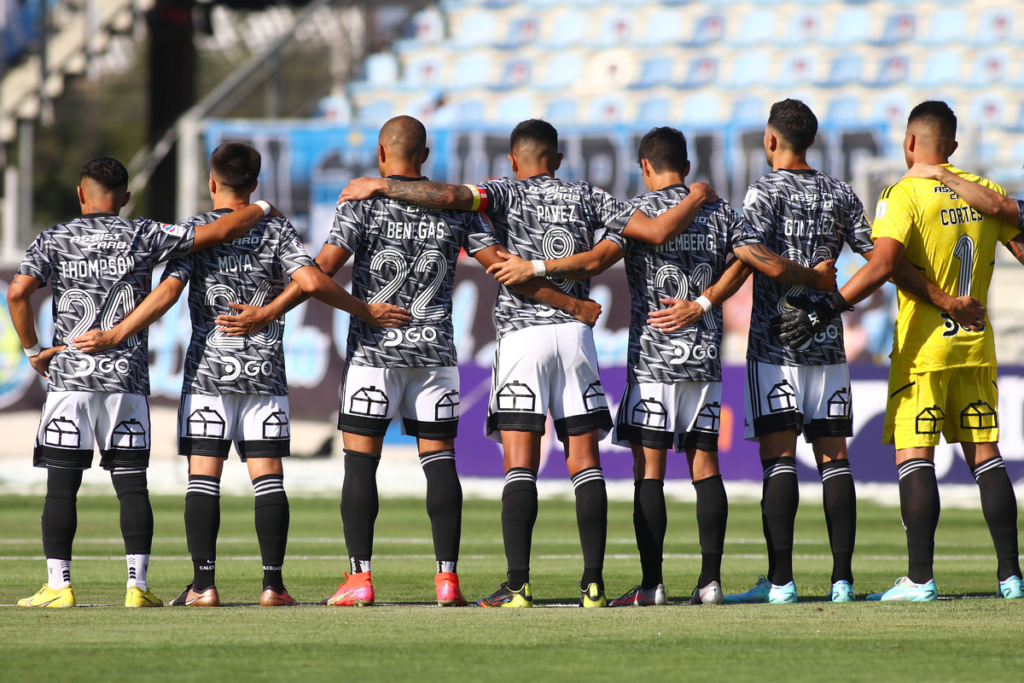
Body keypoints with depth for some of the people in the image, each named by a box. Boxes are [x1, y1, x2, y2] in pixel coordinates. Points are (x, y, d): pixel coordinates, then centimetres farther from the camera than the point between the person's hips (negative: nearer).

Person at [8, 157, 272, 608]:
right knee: (131, 483, 3)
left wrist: (33, 350, 3)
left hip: (69, 373, -1)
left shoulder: (56, 239, 4)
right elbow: (218, 232, 0)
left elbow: (18, 292, -9)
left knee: (62, 485, 1)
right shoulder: (145, 236, 3)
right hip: (128, 379, 1)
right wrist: (262, 210, 17)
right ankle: (137, 585, -2)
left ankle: (58, 585, -2)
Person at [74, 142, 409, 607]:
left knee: (203, 478, 0)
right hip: (265, 373, 1)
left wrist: (113, 337, -13)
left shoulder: (196, 230, -1)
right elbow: (312, 283, -10)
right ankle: (273, 583, -3)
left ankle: (204, 584, -6)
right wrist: (367, 312, 0)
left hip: (208, 372, -1)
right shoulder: (276, 231, 3)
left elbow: (167, 293, -12)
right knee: (268, 478, 2)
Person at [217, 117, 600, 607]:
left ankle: (359, 578, -6)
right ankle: (447, 576, -2)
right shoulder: (454, 207, 5)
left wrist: (266, 314, -13)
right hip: (435, 350, 3)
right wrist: (570, 306, 11)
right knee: (440, 460, 5)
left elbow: (324, 268, -14)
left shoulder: (364, 202, -4)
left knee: (360, 460, 0)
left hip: (374, 349, -3)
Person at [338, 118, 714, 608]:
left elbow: (447, 196, -14)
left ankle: (519, 585, -14)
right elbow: (659, 231, 5)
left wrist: (379, 186, -4)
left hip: (521, 334, -2)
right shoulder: (587, 198, 11)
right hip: (576, 332, 2)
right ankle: (594, 584, -3)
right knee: (584, 464, 3)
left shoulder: (506, 194, 4)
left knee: (520, 466, -5)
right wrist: (697, 198, 22)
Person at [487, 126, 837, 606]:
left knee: (649, 467, -4)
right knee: (704, 465, 6)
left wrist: (532, 268, -14)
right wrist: (816, 279, 15)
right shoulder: (720, 213, 10)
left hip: (653, 357, -5)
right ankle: (710, 580, 0)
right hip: (706, 359, 5)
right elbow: (771, 266, 2)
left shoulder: (642, 210, -5)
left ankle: (651, 584, -7)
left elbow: (595, 261, -15)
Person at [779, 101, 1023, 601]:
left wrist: (826, 310, -23)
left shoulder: (903, 194, -10)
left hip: (923, 350, -5)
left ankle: (920, 578, -10)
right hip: (976, 346, 5)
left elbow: (883, 263, -22)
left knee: (913, 459, -4)